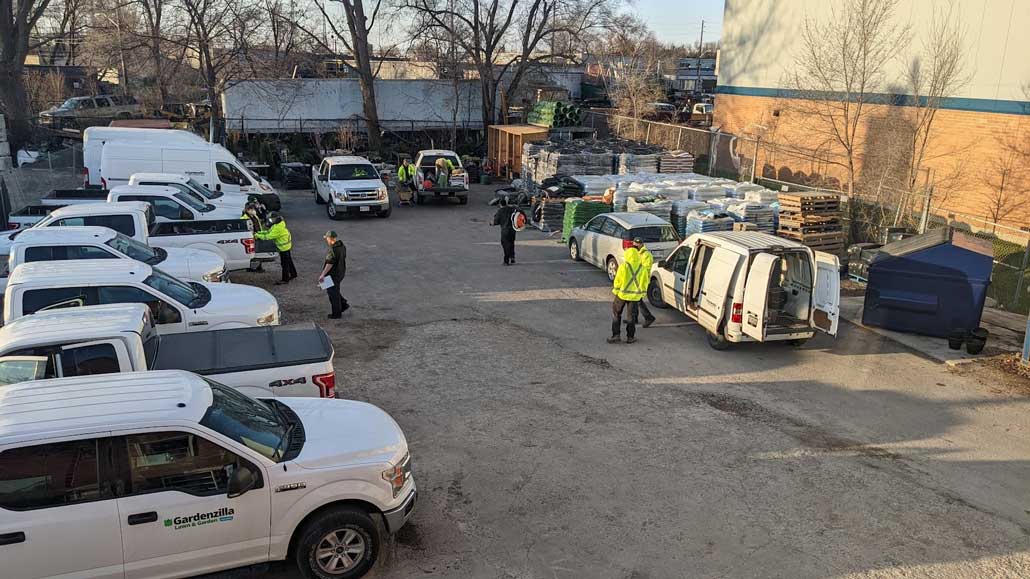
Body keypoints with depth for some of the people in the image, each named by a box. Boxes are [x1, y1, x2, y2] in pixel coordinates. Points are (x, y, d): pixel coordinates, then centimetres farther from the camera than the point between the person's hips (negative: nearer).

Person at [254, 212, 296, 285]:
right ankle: (293, 274, 37)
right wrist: (259, 233, 2)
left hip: (284, 246, -10)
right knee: (288, 261, 23)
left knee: (284, 263, -3)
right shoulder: (277, 225, 7)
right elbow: (269, 232, 11)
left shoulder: (277, 228, -27)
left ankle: (285, 279, 3)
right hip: (286, 245, 10)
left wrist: (258, 235, -20)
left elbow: (268, 236, -27)